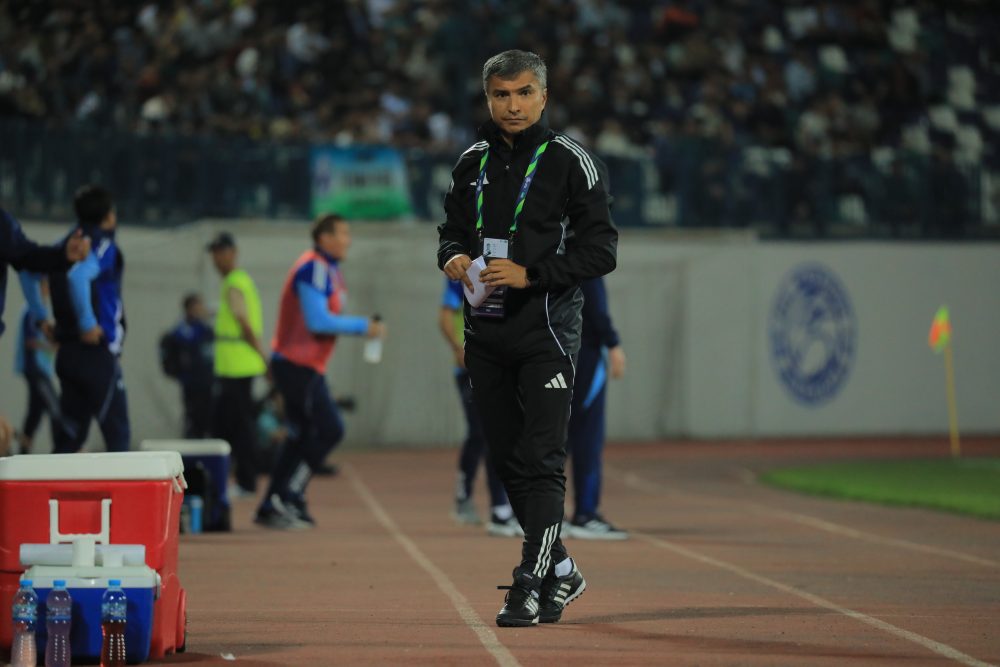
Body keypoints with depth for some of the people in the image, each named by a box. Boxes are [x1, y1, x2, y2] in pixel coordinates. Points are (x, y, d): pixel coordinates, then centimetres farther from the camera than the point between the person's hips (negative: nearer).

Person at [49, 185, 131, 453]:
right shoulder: (103, 246, -11)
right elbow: (78, 276, -29)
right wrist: (87, 324, -24)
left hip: (68, 351, 8)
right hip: (98, 353, -8)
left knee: (70, 436, 9)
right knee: (117, 433, -2)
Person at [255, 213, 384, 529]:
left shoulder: (328, 270, 16)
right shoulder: (313, 269, -16)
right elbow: (317, 321, -23)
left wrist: (363, 327, 5)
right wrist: (363, 327, -16)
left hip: (305, 367, 10)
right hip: (298, 365, -10)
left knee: (302, 437, 12)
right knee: (329, 429, -12)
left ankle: (271, 509, 15)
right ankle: (286, 498, -9)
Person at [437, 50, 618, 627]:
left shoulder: (569, 161, -3)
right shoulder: (473, 163, 13)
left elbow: (601, 250, -8)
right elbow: (452, 229, 22)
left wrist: (530, 273, -18)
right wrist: (453, 257, -2)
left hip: (546, 332, -6)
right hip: (486, 334, 6)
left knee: (540, 462, -12)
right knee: (509, 462, 10)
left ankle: (530, 586, -13)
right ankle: (560, 570, 24)